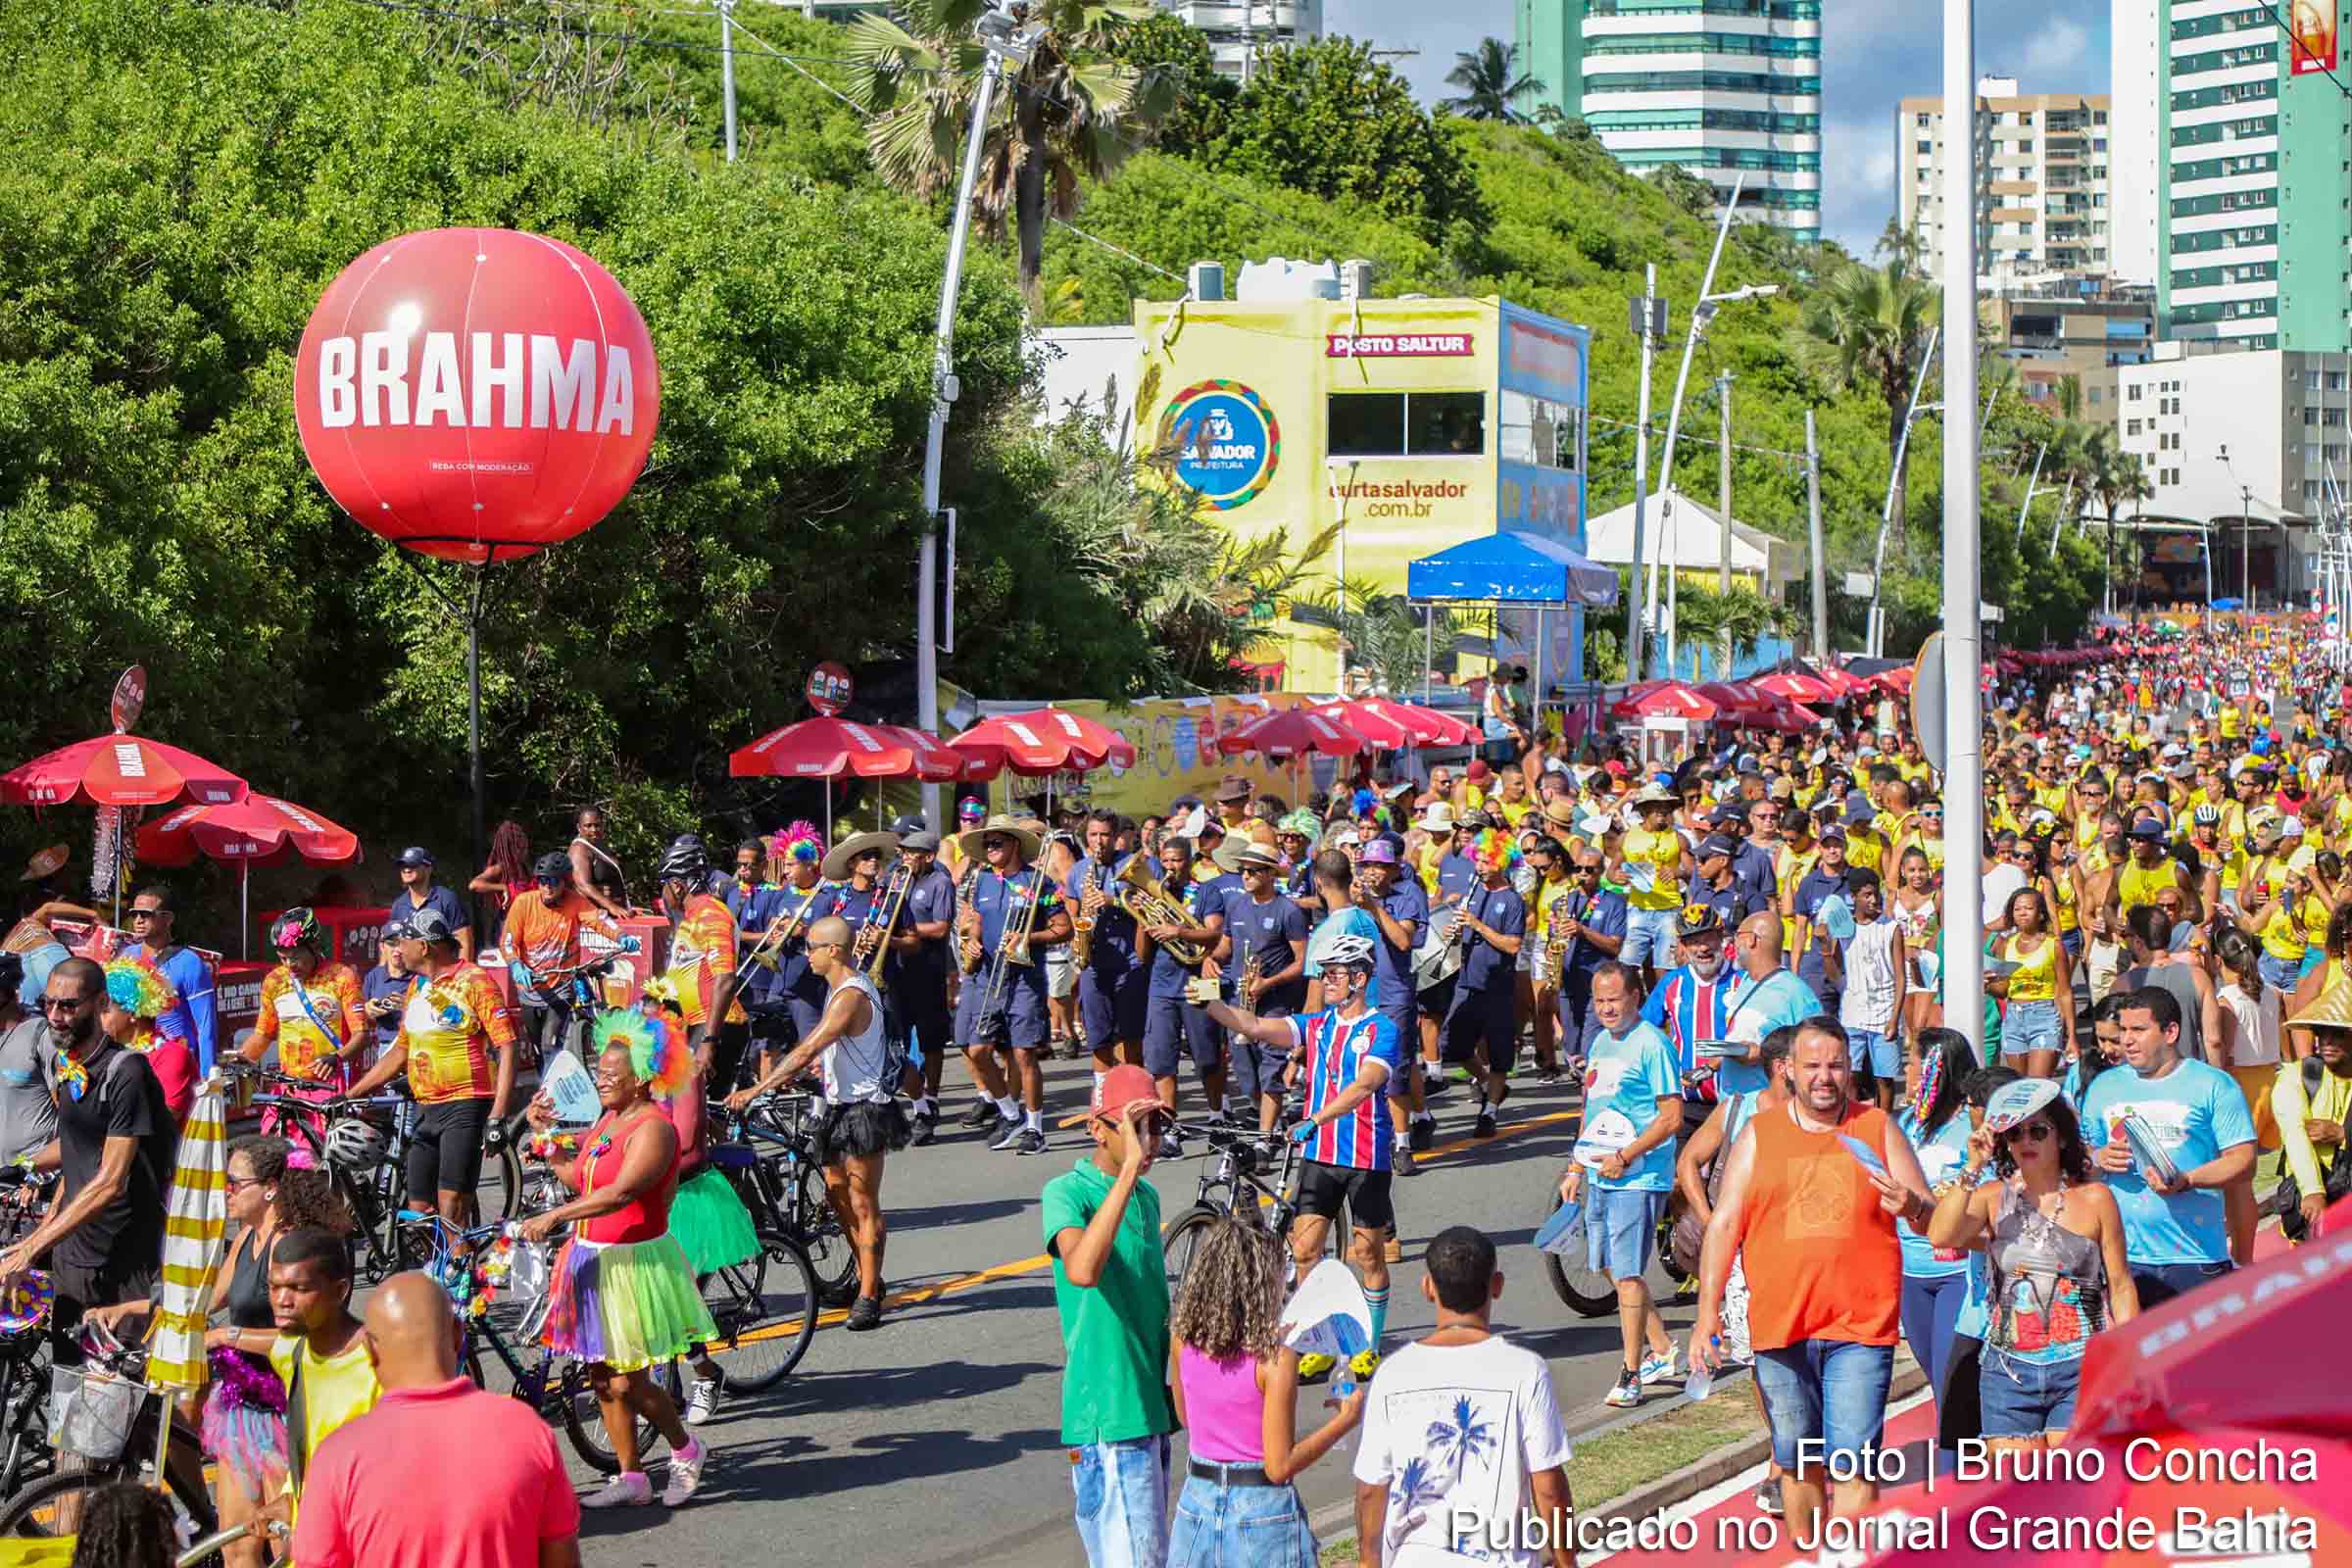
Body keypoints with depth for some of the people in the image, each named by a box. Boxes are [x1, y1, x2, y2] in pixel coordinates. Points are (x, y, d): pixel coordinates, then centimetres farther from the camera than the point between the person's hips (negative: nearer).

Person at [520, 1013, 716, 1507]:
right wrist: (545, 1132, 11)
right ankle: (630, 1480, 18)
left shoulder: (653, 1128, -16)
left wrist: (554, 1217, -34)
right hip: (593, 1261, 9)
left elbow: (621, 1192, -29)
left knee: (628, 1382, -6)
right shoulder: (608, 1121, 12)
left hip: (634, 1263, -9)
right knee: (602, 1377, 9)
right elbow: (575, 1177, 17)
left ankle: (686, 1451, 17)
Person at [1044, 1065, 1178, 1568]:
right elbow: (1081, 1270, -35)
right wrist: (1129, 1168, -35)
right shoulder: (1067, 1193, -13)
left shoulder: (1148, 1197, 13)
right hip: (1106, 1414, -9)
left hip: (1151, 1408, 9)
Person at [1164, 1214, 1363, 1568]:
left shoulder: (1183, 1340, -4)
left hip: (1197, 1504, 5)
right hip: (1262, 1515, -5)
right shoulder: (1275, 1360, -19)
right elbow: (1279, 1466, -17)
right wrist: (1345, 1420, -5)